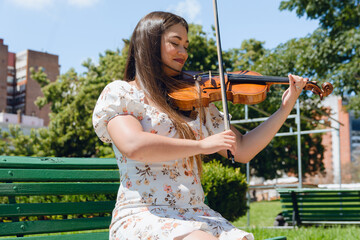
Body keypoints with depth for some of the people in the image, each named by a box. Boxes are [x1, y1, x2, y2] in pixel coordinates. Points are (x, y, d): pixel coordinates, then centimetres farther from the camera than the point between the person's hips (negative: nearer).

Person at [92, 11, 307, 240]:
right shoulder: (119, 92, 2)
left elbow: (242, 151, 12)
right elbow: (133, 146, -18)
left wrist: (286, 108, 5)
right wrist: (201, 145, -14)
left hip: (196, 215, 5)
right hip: (143, 217, -5)